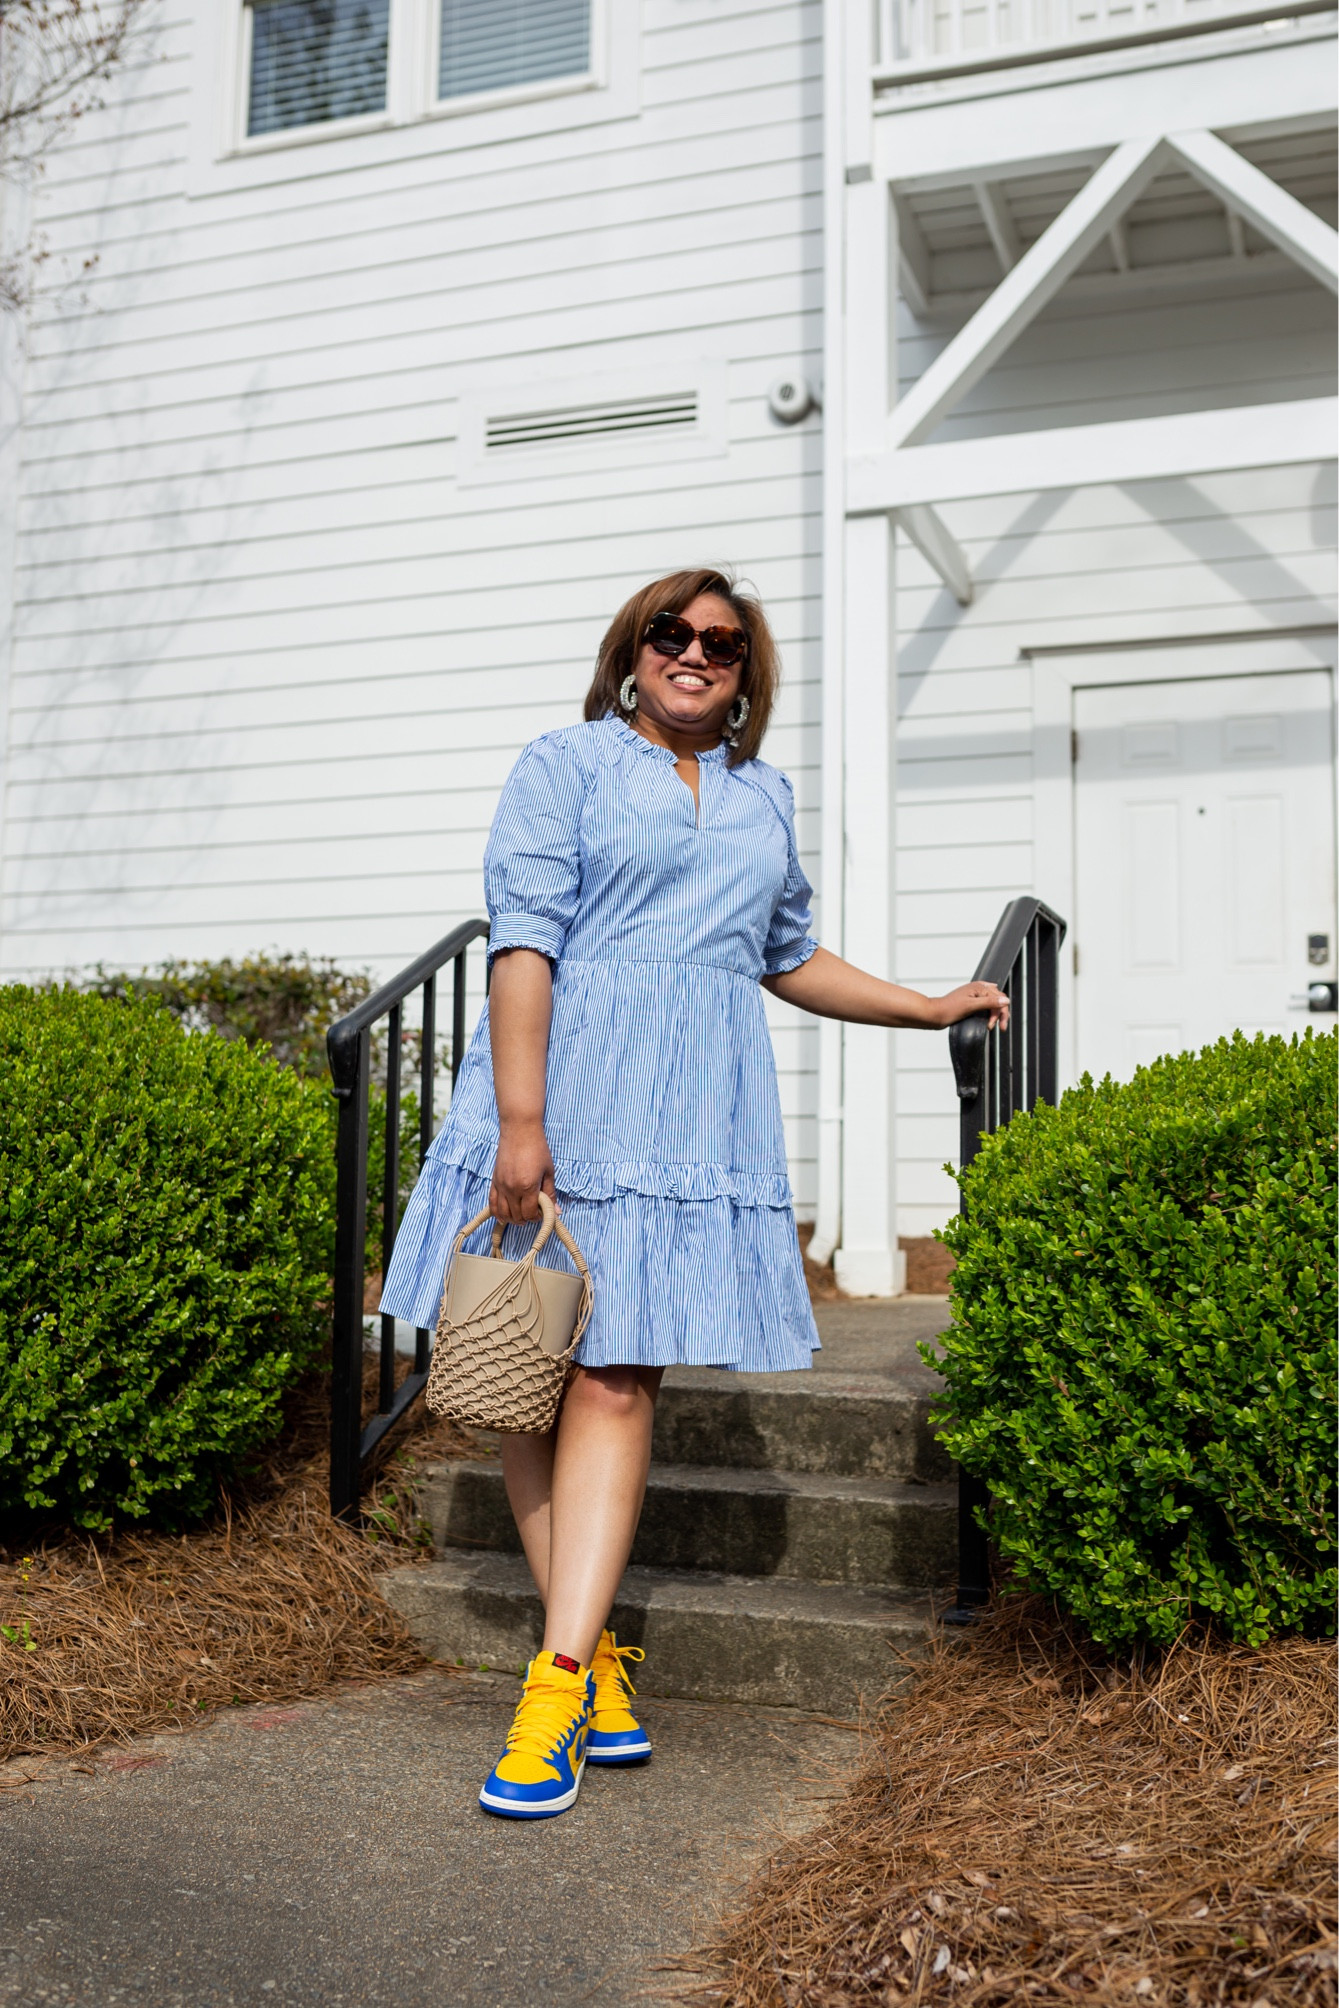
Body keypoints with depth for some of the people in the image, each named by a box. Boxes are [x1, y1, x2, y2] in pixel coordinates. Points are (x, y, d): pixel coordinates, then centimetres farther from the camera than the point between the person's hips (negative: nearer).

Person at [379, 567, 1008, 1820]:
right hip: (567, 1084, -2)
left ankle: (562, 1678, -6)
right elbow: (522, 941, -7)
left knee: (616, 1379, -5)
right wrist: (521, 1122, -17)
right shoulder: (569, 763, 4)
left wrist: (935, 1008, 34)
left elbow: (786, 957, 31)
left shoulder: (763, 797, 20)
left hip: (692, 1108, 3)